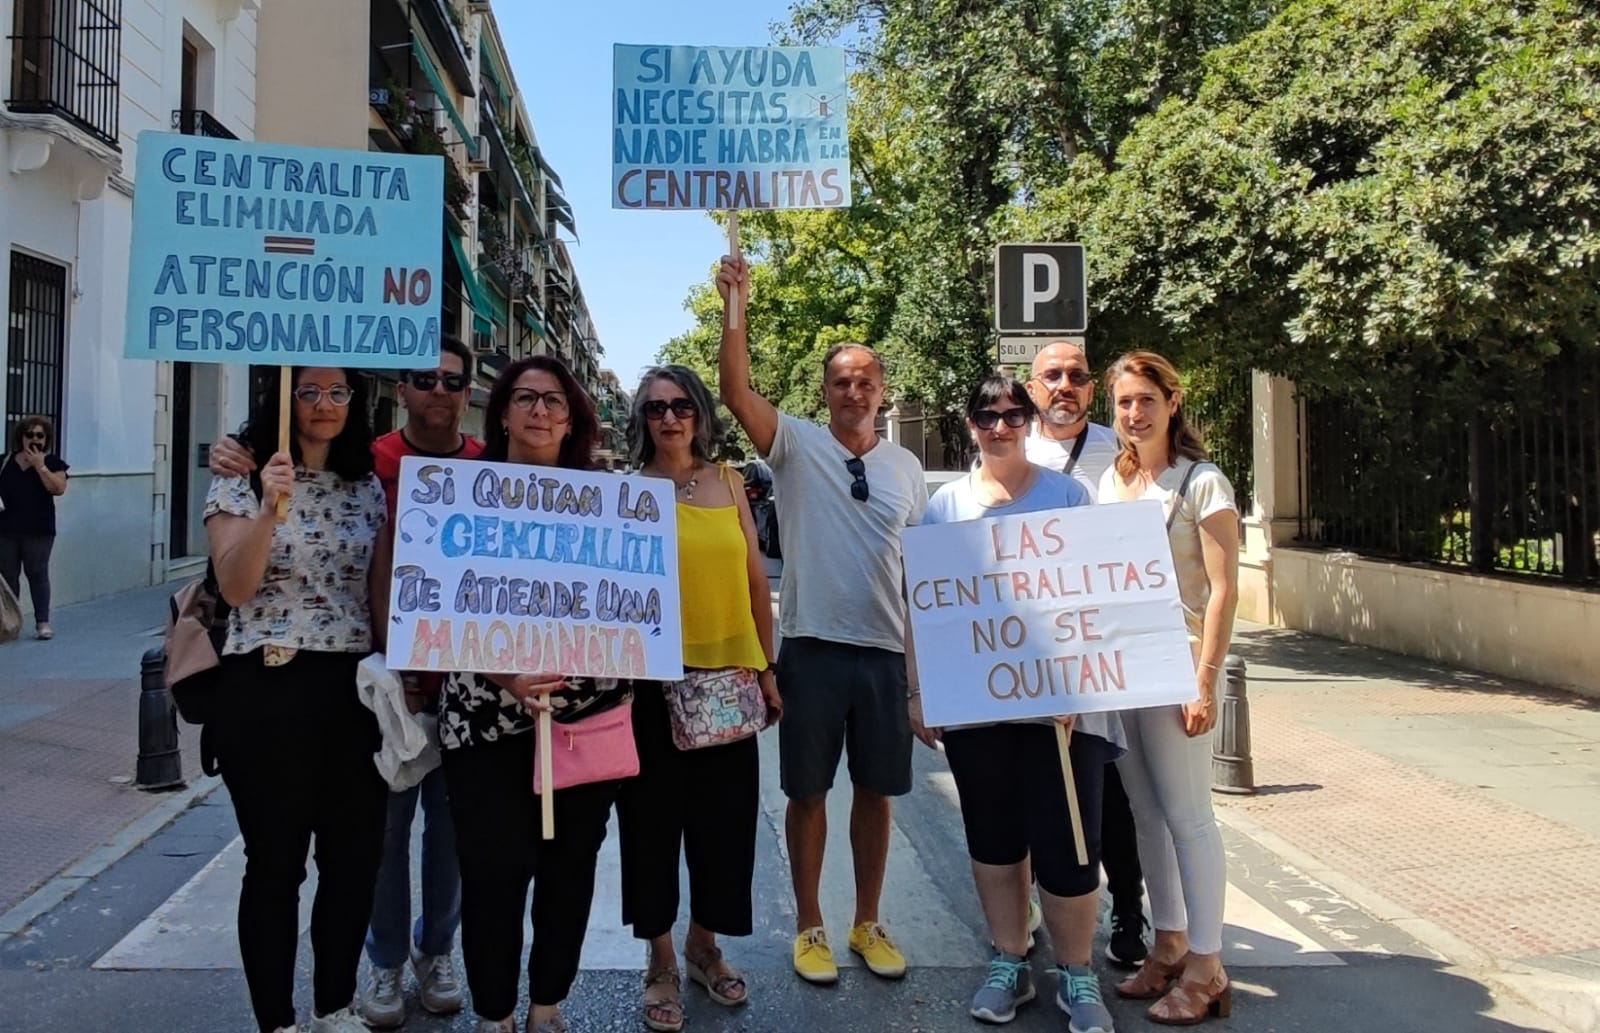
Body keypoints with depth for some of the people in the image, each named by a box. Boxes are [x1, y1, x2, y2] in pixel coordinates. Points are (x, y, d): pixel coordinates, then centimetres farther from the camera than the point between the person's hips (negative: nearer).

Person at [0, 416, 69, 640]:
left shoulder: (52, 462, 0)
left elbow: (58, 489, -13)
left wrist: (39, 465, -15)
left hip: (38, 530, -3)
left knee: (37, 573, -1)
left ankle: (42, 622, 2)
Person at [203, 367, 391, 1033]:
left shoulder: (368, 488, 10)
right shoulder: (241, 480, -2)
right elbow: (234, 587, -13)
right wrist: (270, 509, -27)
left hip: (353, 689, 4)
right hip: (265, 687, -4)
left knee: (356, 855, 8)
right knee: (275, 859, 4)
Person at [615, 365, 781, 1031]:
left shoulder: (728, 482, 7)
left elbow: (755, 579, 10)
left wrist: (766, 667, 10)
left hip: (729, 674, 3)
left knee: (725, 821, 11)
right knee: (653, 823, 7)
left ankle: (704, 947, 33)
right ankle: (660, 963, 25)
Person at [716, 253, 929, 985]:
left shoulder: (906, 467, 8)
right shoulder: (797, 446, -1)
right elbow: (735, 391, -16)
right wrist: (734, 310, -27)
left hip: (888, 653, 3)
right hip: (813, 649, -3)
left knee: (876, 792, 12)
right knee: (808, 792, 8)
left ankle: (868, 924, 28)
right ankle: (810, 927, 23)